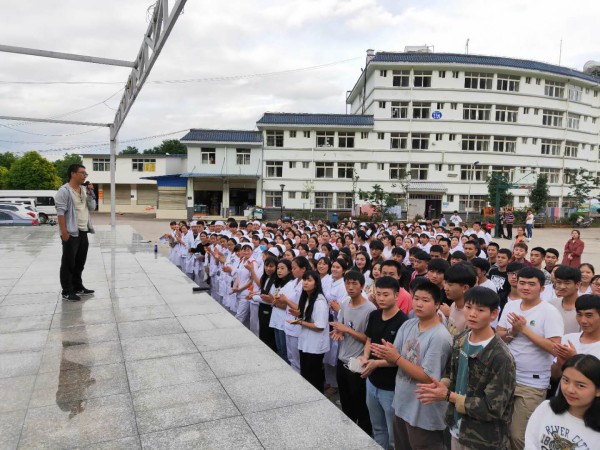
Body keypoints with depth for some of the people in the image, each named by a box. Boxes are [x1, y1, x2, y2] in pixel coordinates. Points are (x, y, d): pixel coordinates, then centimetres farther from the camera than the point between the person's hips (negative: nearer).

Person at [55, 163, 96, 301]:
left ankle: (78, 287, 27)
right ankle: (67, 292, 6)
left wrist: (90, 194, -2)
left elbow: (92, 207, 13)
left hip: (83, 232, 8)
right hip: (71, 233, -8)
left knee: (80, 262, 15)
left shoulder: (84, 189, 13)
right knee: (68, 263, -1)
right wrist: (64, 231, -21)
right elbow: (60, 212, -16)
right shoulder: (64, 190, -11)